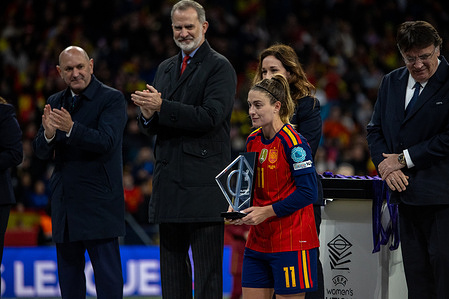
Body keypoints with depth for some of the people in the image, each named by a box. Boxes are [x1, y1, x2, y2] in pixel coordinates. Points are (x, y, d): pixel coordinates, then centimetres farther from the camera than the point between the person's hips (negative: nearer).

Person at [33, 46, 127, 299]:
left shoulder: (112, 99, -5)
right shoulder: (55, 103, 13)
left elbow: (106, 142, -19)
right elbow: (41, 152, 6)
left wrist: (71, 128, -33)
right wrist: (48, 134, -17)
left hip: (98, 201, -6)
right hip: (65, 202, 6)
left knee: (107, 273, -7)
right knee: (68, 269, 11)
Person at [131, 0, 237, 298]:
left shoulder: (219, 67, -4)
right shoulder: (165, 68, 19)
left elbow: (210, 117, -17)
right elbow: (152, 127, 18)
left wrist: (161, 107, -18)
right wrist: (148, 114, -7)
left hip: (204, 182, -7)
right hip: (169, 181, 7)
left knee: (207, 268, -6)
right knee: (172, 261, 11)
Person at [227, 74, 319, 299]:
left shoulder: (293, 142, -13)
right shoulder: (253, 141, 10)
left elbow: (308, 192, -18)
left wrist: (267, 211, -18)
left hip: (291, 243, -8)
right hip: (258, 241, 8)